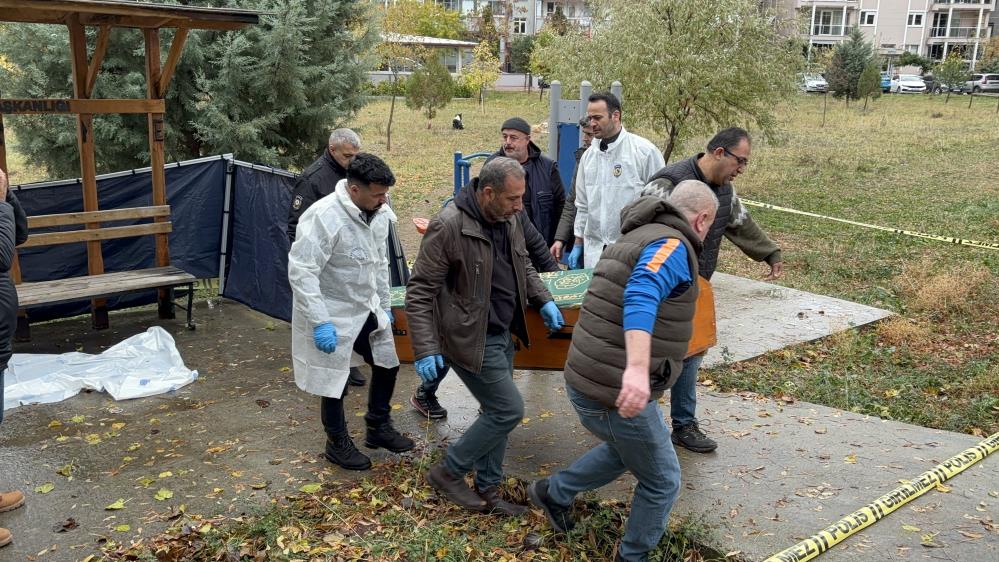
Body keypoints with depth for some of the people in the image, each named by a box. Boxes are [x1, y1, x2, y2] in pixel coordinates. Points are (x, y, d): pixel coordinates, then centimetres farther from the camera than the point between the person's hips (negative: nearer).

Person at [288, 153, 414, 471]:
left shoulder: (378, 213, -2)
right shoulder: (324, 218, -27)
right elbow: (301, 272, -27)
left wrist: (384, 304, 16)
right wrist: (320, 322, -29)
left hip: (366, 307, 8)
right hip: (332, 313, -8)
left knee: (387, 364, 17)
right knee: (334, 380, 6)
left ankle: (378, 427, 38)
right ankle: (337, 444, 29)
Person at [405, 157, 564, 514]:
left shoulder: (508, 219, 1)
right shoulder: (449, 227, -23)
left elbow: (523, 265, 20)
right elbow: (419, 291, -19)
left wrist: (543, 300, 4)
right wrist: (425, 350, -23)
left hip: (502, 334, 8)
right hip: (470, 338, -8)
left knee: (497, 412, 15)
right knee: (509, 410, -6)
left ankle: (487, 491, 30)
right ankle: (448, 472, 13)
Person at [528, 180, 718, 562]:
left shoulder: (635, 238, 16)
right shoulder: (673, 246, -14)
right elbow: (642, 296, -35)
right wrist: (637, 368, -49)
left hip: (588, 381, 9)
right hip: (616, 392, -9)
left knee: (626, 450, 34)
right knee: (662, 482, 12)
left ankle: (554, 492, 40)